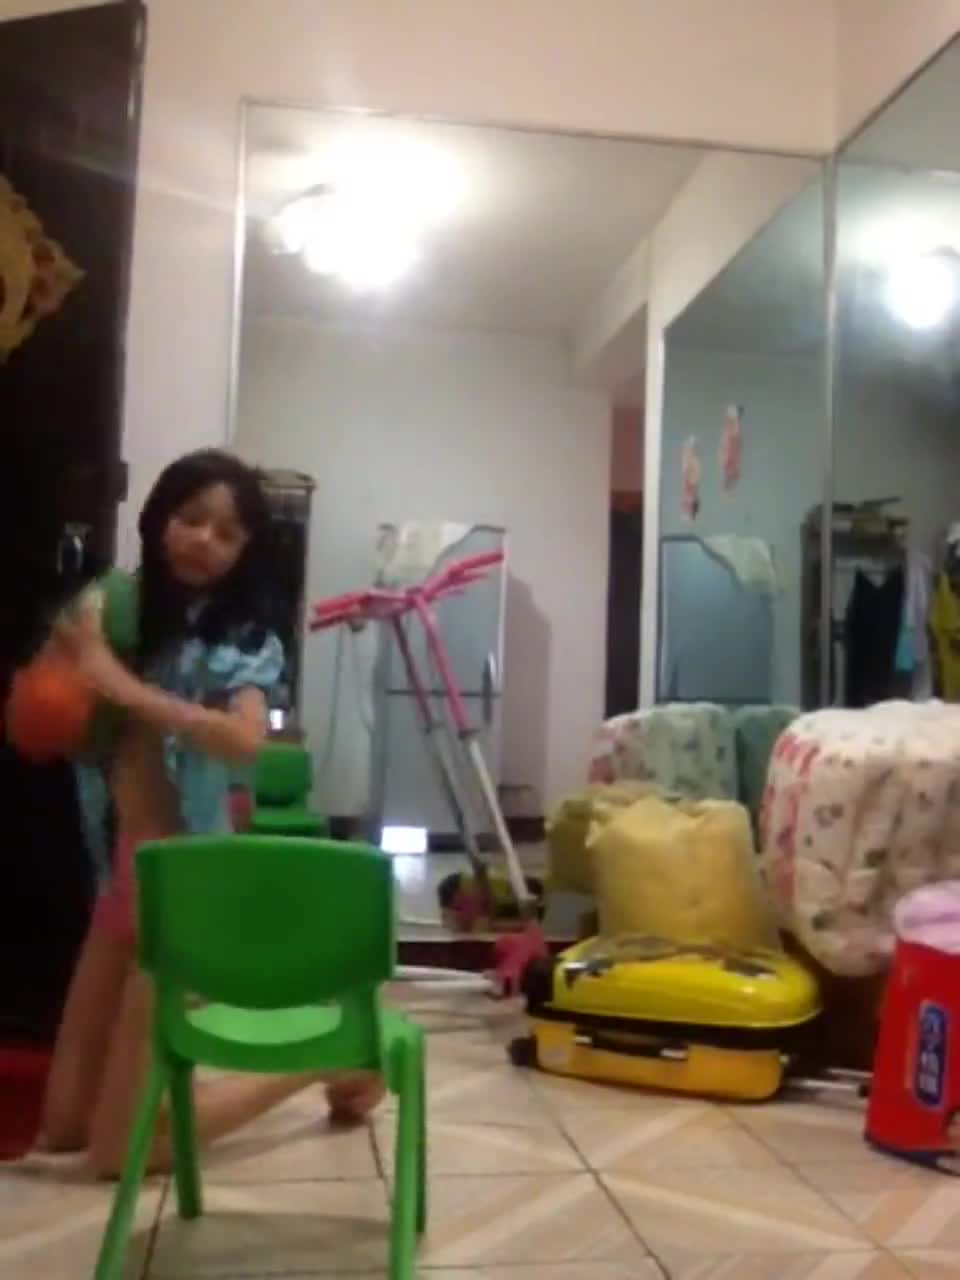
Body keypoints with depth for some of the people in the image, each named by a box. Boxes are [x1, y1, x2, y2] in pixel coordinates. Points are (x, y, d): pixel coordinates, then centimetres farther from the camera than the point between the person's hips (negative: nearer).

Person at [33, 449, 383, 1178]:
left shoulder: (240, 641, -10)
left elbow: (245, 740, -31)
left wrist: (122, 685, -29)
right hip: (124, 875, 7)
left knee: (120, 1148, -1)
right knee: (62, 1123, 13)